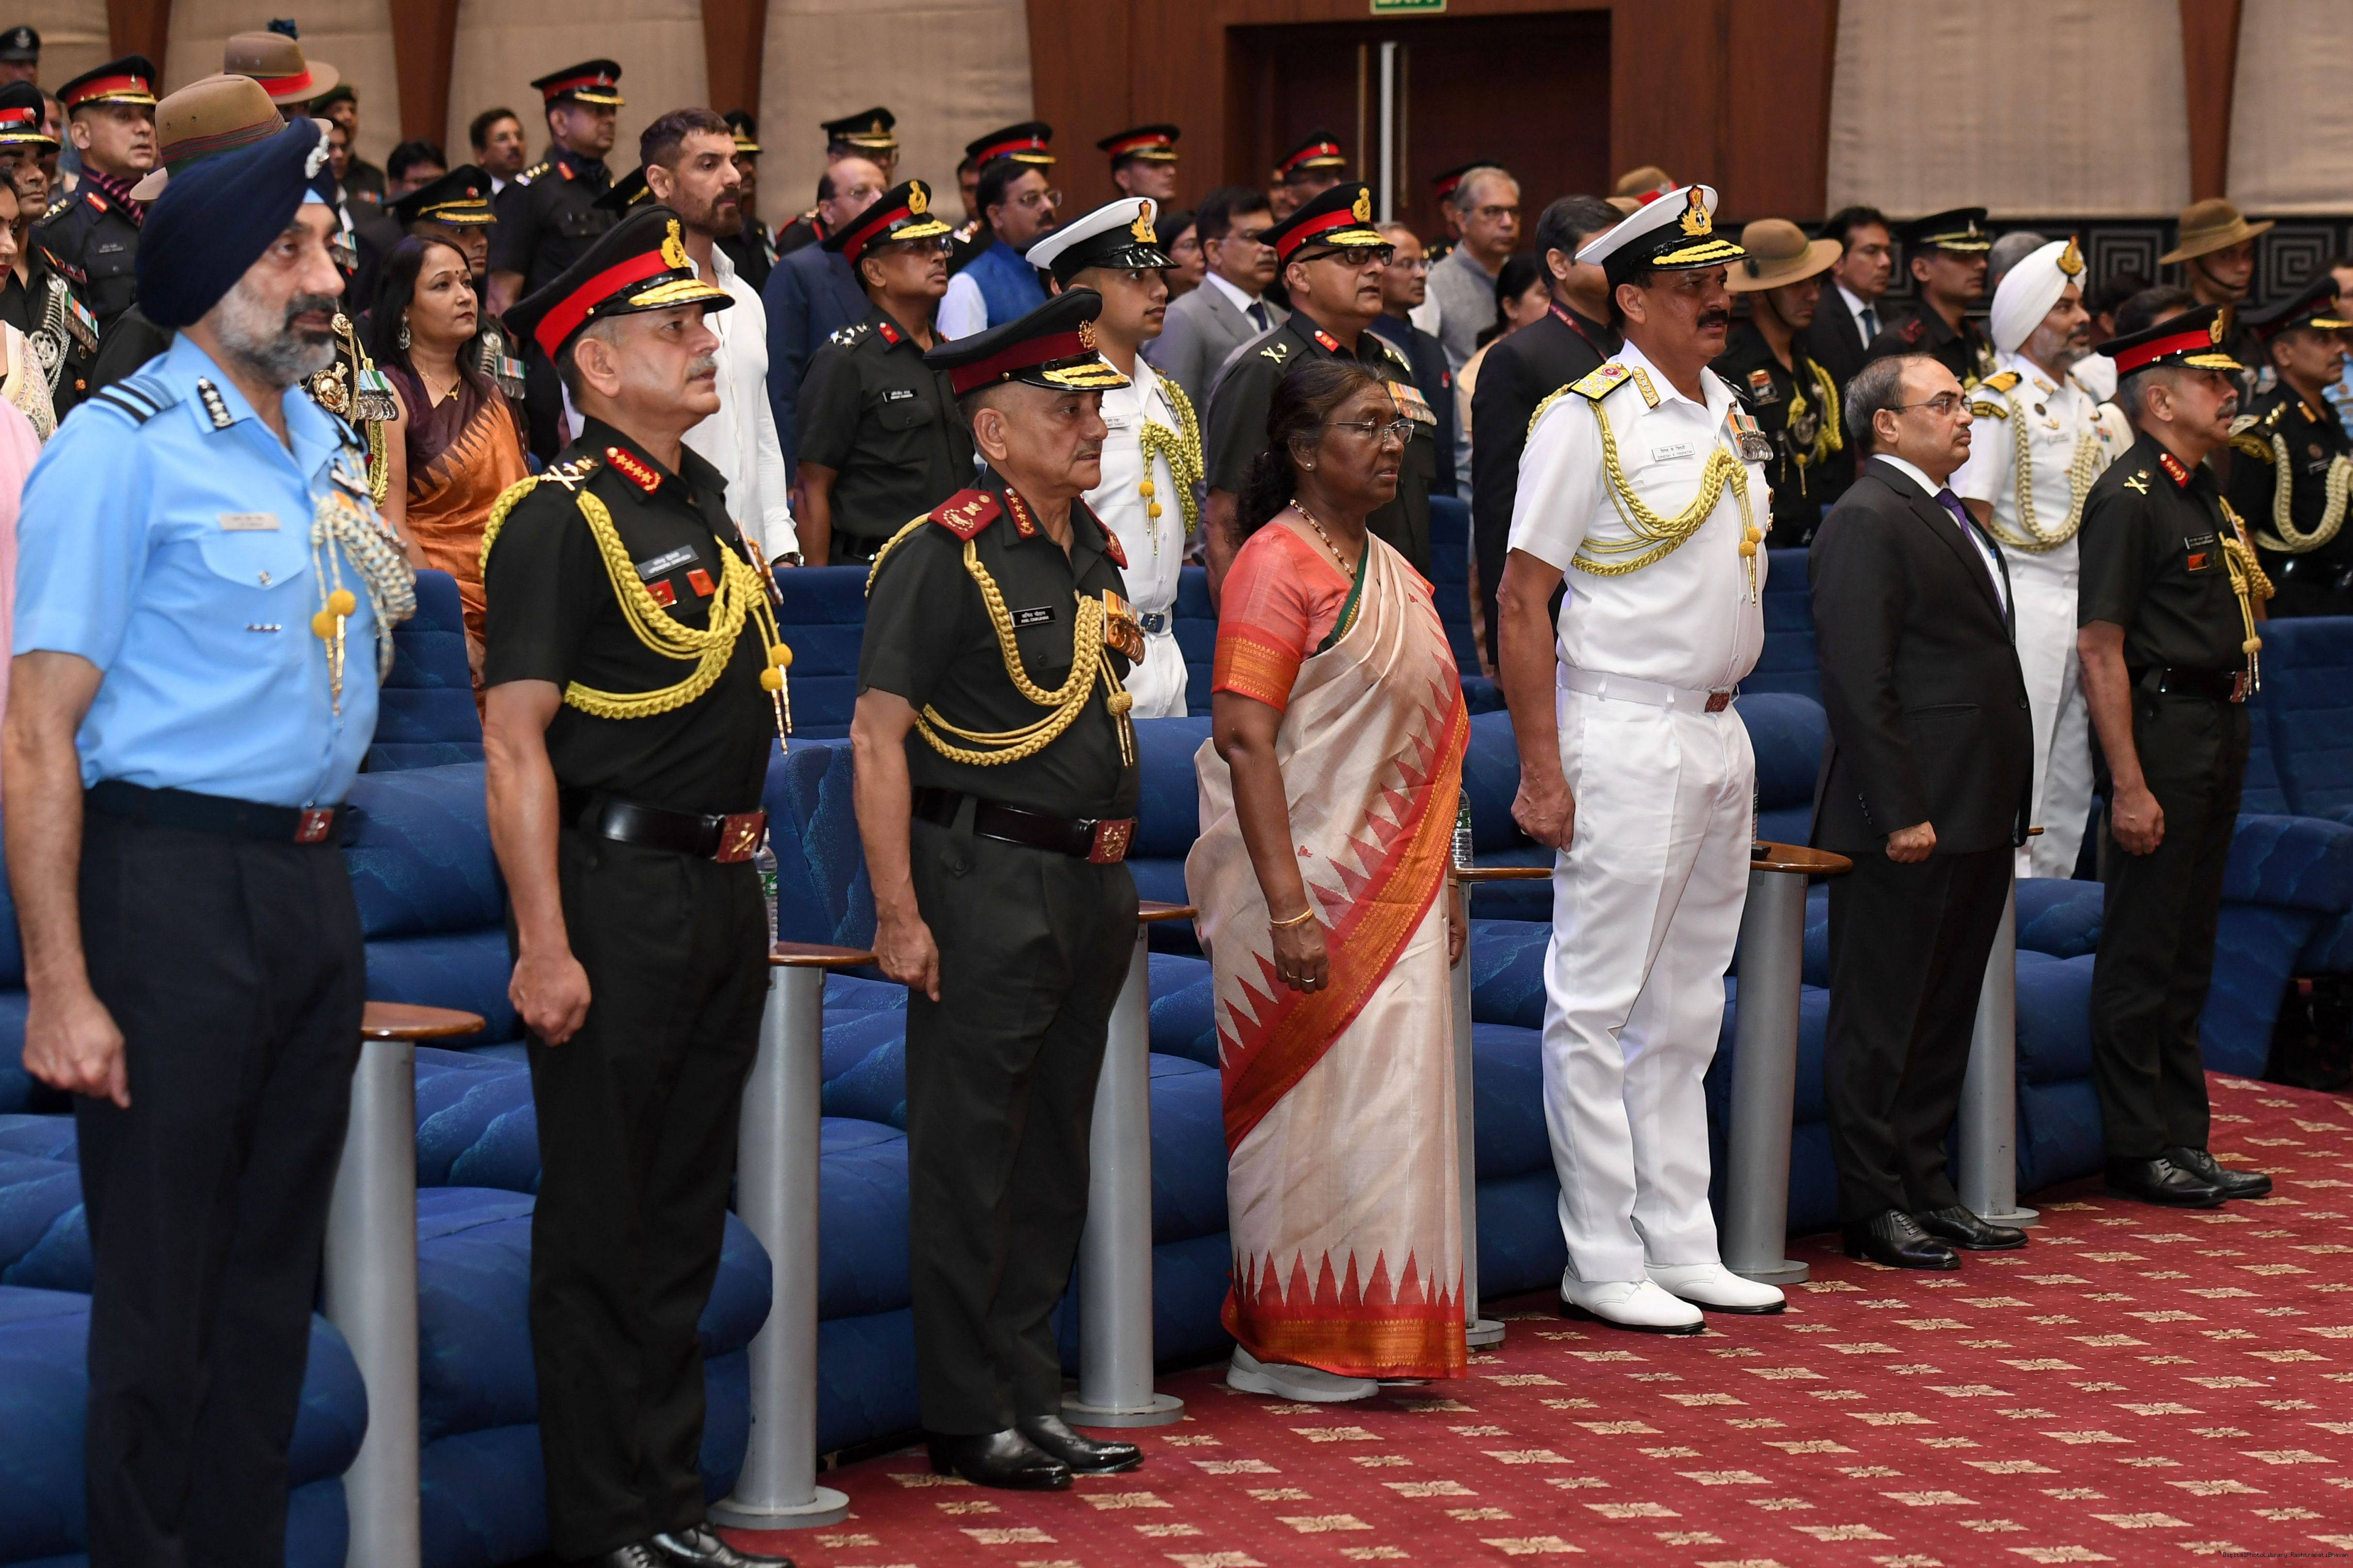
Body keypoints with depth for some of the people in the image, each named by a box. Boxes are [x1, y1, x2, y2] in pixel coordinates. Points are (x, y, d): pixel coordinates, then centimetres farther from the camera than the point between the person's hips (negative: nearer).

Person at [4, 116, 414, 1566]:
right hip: (173, 887, -7)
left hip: (312, 887, 7)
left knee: (273, 1280, 13)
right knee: (160, 1296, -2)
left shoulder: (328, 447, 13)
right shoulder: (125, 448, -10)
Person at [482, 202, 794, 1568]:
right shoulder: (559, 521, -12)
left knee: (687, 1215, 13)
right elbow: (518, 747, -17)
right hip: (617, 897, -8)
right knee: (602, 1224, -1)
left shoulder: (711, 507, 14)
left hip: (725, 892, 8)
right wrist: (545, 946, -21)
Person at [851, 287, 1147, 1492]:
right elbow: (877, 738, -14)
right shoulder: (943, 557, -11)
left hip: (1092, 886, 8)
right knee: (969, 1159, -1)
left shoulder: (1095, 553, 12)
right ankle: (969, 1421, 6)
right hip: (988, 884, -8)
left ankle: (1032, 1400, 21)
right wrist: (899, 915, -19)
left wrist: (1118, 880, 17)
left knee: (1053, 1154, 13)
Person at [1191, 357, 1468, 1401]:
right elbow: (1244, 738, -19)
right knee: (1312, 1105, -3)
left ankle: (1367, 1335, 16)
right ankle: (1286, 1347, 5)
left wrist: (1439, 883, 19)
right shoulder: (1277, 565, -12)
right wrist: (1289, 906, -24)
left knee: (1386, 1106, 8)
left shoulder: (1388, 570, 15)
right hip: (1311, 886, -8)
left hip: (1393, 888, 8)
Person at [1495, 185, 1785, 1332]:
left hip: (1720, 732, 8)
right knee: (1598, 1008, -3)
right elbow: (1521, 599, -12)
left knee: (1686, 1009, 13)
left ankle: (1679, 1246, 19)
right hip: (1624, 733, -8)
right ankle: (1601, 1261, 1)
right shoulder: (1589, 416, -10)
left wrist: (1727, 715, 14)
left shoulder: (1729, 416, 13)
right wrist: (1541, 772, -17)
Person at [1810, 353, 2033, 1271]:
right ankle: (1874, 1207, 4)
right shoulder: (1865, 523, -12)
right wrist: (1901, 812, -21)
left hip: (1976, 818, 10)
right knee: (1883, 1015, -2)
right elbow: (1858, 680, -18)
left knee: (1945, 1013, 15)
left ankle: (1925, 1187, 23)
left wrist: (2004, 807, 19)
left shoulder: (1949, 516, 18)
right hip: (1912, 823, -10)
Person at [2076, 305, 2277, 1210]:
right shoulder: (2128, 500, -14)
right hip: (2161, 729, -9)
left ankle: (2185, 1141, 20)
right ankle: (2138, 1149, 3)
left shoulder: (2202, 492, 15)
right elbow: (2099, 647, -19)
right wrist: (2128, 784, -22)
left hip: (2219, 729, 9)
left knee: (2190, 952, 14)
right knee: (2142, 953, -2)